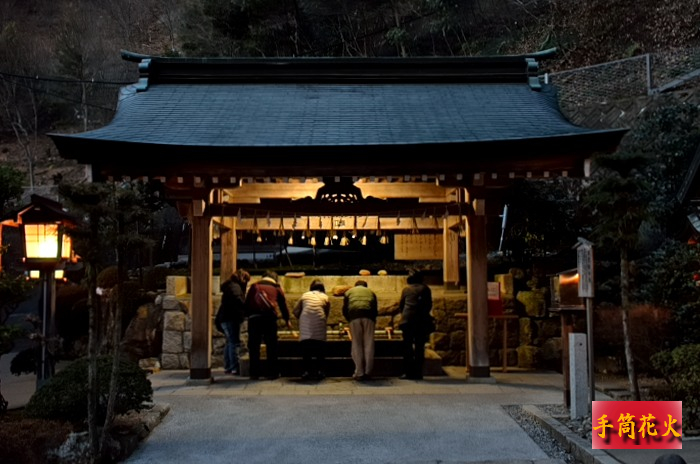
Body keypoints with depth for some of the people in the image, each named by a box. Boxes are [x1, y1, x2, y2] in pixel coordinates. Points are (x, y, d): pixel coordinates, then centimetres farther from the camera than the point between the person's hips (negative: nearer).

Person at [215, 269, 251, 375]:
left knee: (230, 342, 15)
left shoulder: (231, 286, 22)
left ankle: (227, 367, 19)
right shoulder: (234, 286, -10)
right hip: (230, 318, -11)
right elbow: (236, 299, -28)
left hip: (225, 318, 11)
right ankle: (235, 368, -18)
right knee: (234, 342, -14)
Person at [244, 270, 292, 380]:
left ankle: (254, 373, 8)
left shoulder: (254, 286, 23)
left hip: (254, 318, 1)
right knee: (271, 346, 8)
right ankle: (272, 373, 11)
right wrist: (287, 320, 43)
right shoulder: (277, 288, 22)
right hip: (270, 317, -1)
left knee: (253, 346, 7)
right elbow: (283, 304, 29)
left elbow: (246, 303, 17)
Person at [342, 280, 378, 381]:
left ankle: (359, 373, -1)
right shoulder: (371, 292, 28)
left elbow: (344, 310, 16)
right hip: (368, 317, 1)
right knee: (369, 344, 3)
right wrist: (373, 320, 32)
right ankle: (368, 372, 0)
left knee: (356, 345, 2)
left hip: (354, 316, -1)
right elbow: (375, 309, 21)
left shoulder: (348, 292, 25)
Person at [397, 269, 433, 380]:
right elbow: (429, 304, 10)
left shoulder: (406, 289, 8)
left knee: (407, 346, 3)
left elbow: (401, 305, 14)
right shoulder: (425, 289, 9)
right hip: (422, 321, 1)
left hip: (407, 320, 0)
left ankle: (408, 372, -2)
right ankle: (418, 373, 0)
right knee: (420, 346, 3)